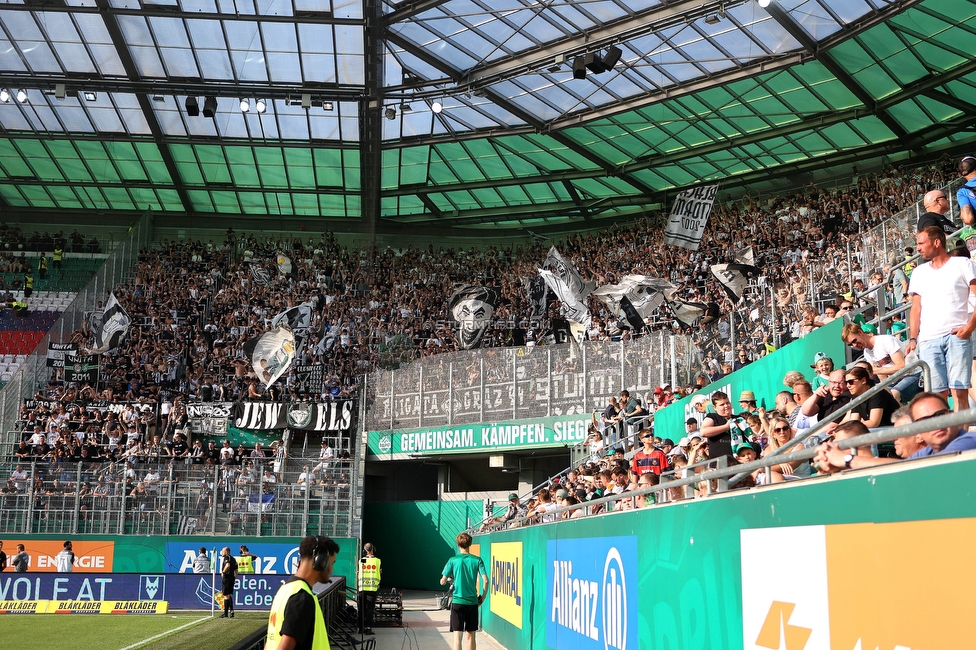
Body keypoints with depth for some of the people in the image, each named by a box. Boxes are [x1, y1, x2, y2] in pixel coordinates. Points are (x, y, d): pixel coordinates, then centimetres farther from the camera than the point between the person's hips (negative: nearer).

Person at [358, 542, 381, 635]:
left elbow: (359, 574, 4)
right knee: (370, 608, 1)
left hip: (362, 587, 1)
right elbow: (380, 574, 3)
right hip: (373, 587, -1)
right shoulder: (378, 561, -3)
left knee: (362, 609, 11)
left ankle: (361, 627, 14)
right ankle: (368, 628, -5)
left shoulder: (361, 561, -1)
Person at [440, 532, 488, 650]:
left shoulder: (453, 560, -4)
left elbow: (443, 581, -4)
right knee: (470, 636, 12)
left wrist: (449, 578, 19)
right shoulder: (477, 560, -1)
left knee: (457, 636, -1)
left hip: (457, 602, -2)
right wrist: (483, 597, 6)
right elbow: (485, 580, -8)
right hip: (472, 602, 2)